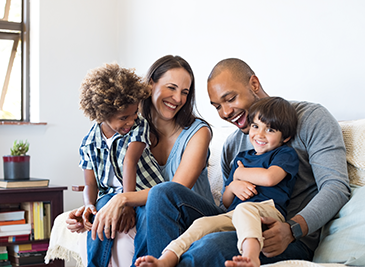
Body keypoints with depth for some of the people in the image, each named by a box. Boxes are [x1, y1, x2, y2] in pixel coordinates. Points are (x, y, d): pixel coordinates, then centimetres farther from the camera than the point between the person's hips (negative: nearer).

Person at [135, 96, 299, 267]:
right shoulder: (242, 157, 30)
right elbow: (226, 203, 29)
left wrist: (239, 173, 7)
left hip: (268, 210, -5)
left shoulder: (286, 154, 12)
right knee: (203, 224, -22)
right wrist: (232, 187, 4)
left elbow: (269, 178, -12)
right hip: (233, 215, 6)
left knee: (244, 209, -38)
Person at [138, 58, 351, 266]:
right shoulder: (232, 145, 21)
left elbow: (337, 186, -10)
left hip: (293, 242, -6)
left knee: (215, 244, -38)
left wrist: (291, 229, -26)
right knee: (164, 193, -11)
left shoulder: (311, 118, 2)